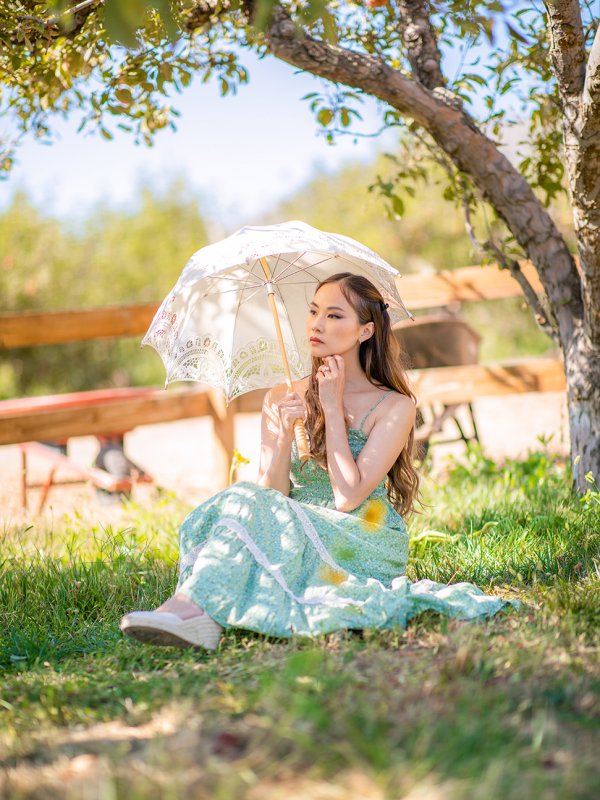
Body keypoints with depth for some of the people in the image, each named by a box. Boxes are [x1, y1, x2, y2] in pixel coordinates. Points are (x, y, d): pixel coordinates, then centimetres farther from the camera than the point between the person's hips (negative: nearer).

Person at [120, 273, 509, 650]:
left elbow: (347, 497, -14)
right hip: (294, 534, 4)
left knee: (247, 505, -29)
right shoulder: (281, 399, 9)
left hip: (367, 542, -4)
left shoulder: (395, 406, -3)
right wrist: (284, 434, -18)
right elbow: (273, 491, -1)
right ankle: (201, 617, -45)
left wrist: (333, 407, -10)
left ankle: (190, 606, -43)